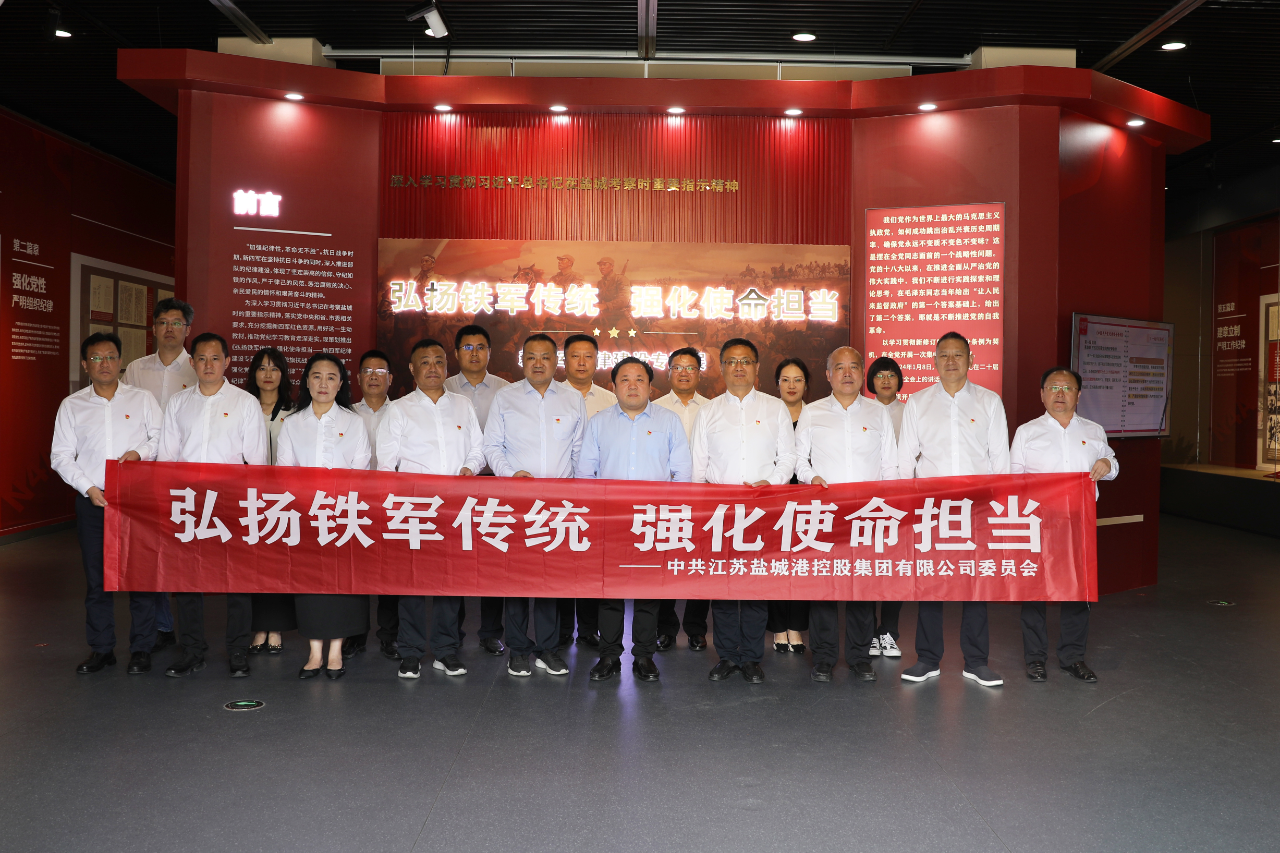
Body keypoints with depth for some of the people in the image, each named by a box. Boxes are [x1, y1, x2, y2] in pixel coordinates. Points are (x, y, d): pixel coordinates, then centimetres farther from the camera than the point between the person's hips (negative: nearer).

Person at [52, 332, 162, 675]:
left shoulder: (142, 399, 6)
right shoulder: (71, 406, 8)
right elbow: (61, 456, 6)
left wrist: (140, 451, -14)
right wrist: (89, 488, -6)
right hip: (92, 501, 2)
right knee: (96, 576, 6)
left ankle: (141, 649, 9)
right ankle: (101, 649, 18)